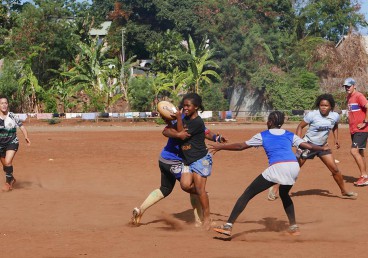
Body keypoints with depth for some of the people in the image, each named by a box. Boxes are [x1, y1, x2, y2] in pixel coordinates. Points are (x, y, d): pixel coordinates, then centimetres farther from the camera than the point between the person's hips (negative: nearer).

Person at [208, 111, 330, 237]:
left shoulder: (263, 136, 17)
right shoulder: (290, 135, 25)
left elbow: (241, 146, 18)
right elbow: (308, 146, 24)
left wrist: (219, 147, 28)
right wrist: (322, 148, 43)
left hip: (277, 167, -5)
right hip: (294, 166, 5)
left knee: (248, 194, 0)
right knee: (284, 193, 34)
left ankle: (228, 226, -9)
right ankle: (293, 226, 29)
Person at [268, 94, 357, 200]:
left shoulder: (335, 116, -6)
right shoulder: (312, 115, -20)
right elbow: (300, 126, -11)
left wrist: (336, 139, 8)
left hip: (322, 146, 4)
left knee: (335, 169, 1)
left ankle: (344, 192, 20)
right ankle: (275, 188, 3)